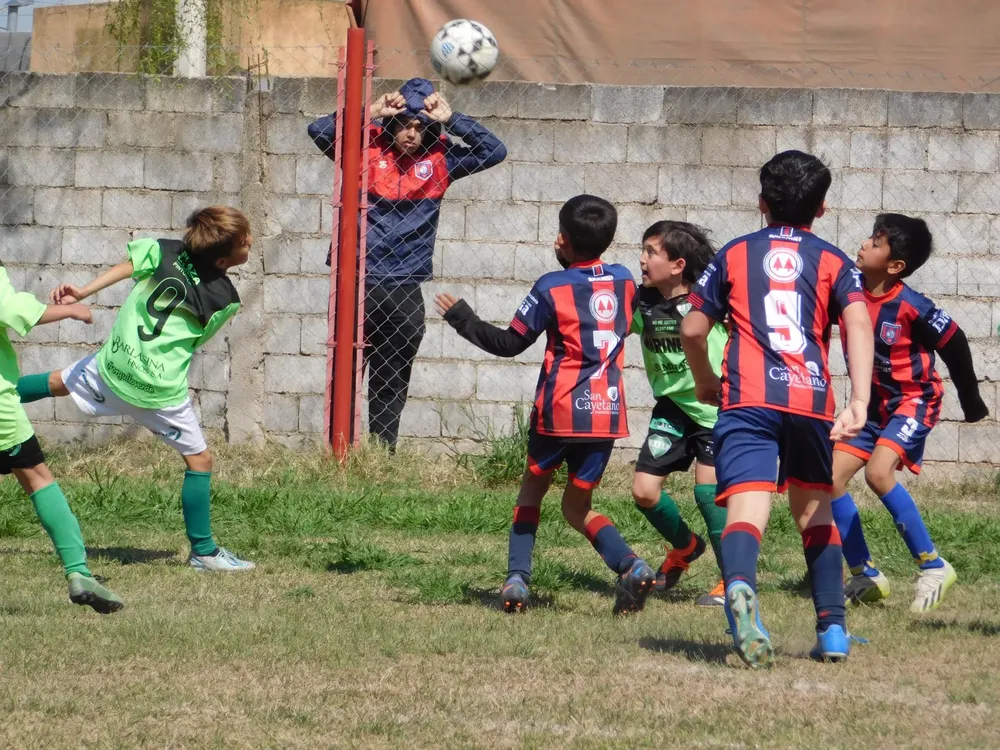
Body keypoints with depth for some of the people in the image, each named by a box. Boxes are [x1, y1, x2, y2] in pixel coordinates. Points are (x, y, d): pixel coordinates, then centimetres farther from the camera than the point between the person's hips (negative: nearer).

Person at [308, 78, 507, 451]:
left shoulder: (439, 159, 5)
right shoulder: (368, 148, 0)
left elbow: (494, 151, 1)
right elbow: (319, 131, -11)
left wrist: (451, 119, -5)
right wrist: (373, 112, -13)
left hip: (405, 290, 2)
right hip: (357, 282, -2)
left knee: (392, 384, 9)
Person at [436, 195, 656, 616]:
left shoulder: (551, 288, -8)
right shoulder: (624, 281, 5)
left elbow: (508, 343, -3)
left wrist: (461, 319, 10)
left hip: (559, 408, -4)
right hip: (608, 412, 4)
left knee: (532, 490, 19)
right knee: (577, 506, 13)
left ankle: (517, 579, 6)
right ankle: (630, 565, -14)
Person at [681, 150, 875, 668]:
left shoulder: (735, 255, 17)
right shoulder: (833, 262, 15)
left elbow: (692, 330, 15)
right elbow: (858, 322, -3)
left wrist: (705, 382, 35)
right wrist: (860, 401, -12)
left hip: (747, 396, -2)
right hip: (811, 397, 2)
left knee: (746, 507, -18)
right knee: (815, 513, 22)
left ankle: (740, 588, -48)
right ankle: (832, 630, 20)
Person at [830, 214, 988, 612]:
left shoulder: (911, 307, -23)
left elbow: (954, 344, -11)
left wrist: (971, 400, 0)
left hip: (914, 402, -7)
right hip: (873, 404, 7)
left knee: (878, 472, -27)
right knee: (831, 477, -2)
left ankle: (933, 566, -15)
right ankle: (865, 576, 11)